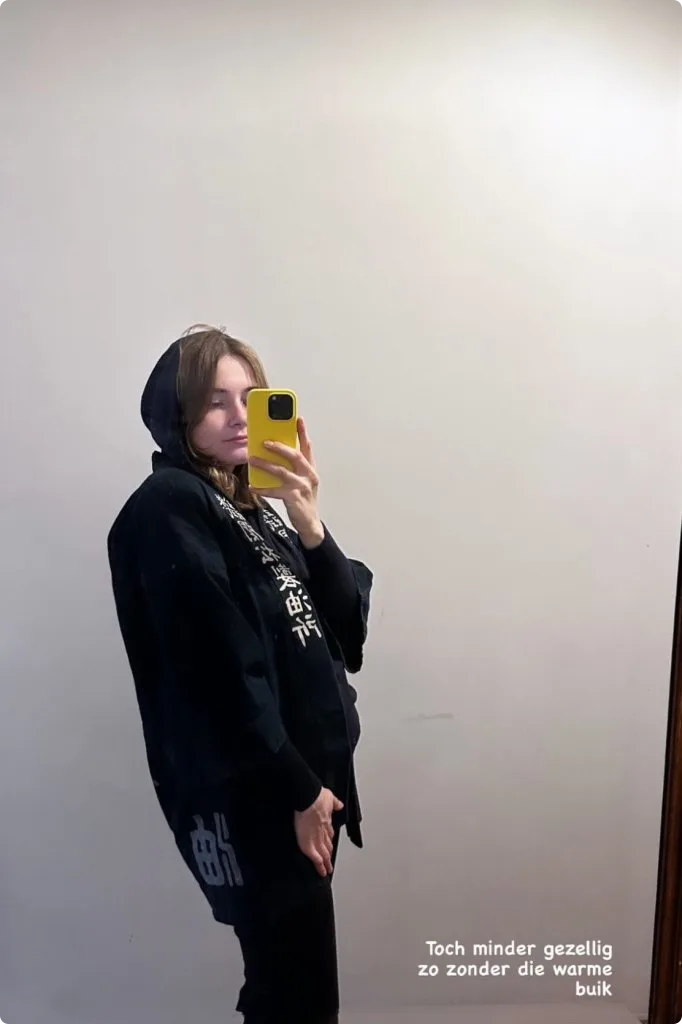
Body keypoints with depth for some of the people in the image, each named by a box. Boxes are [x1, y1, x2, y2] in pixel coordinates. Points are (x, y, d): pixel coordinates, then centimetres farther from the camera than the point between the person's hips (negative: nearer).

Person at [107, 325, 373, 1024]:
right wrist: (298, 791, -14)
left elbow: (349, 623, 2)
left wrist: (309, 526, -14)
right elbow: (219, 670, -20)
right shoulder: (169, 506, -14)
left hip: (302, 777, 8)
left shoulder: (254, 507, 11)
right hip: (249, 796, -7)